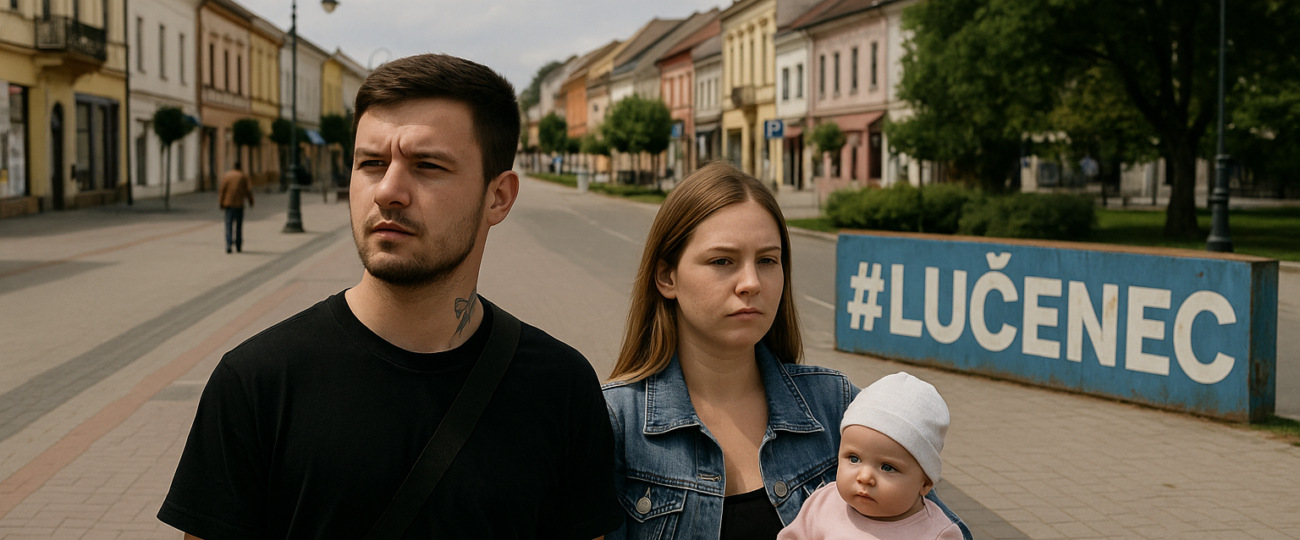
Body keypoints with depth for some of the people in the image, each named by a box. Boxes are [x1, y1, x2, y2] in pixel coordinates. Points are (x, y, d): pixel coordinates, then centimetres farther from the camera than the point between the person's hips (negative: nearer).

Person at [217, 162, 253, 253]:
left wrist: (221, 203, 4)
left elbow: (222, 190, 0)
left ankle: (229, 244, -17)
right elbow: (248, 190, 0)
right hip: (239, 203, -1)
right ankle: (238, 246, 12)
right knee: (239, 225, 9)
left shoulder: (226, 176, 4)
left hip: (228, 203, 1)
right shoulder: (243, 176, 1)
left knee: (229, 224, -1)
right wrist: (250, 201, 10)